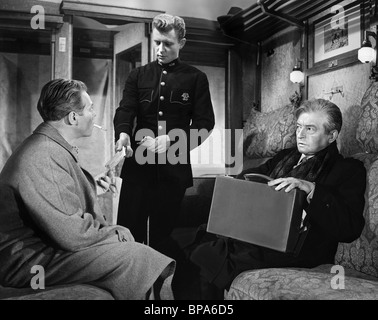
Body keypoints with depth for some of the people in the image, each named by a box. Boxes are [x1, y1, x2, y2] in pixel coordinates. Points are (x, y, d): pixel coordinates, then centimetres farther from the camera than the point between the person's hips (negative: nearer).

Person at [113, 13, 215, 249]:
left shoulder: (196, 78, 6)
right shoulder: (138, 76, 12)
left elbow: (205, 123, -1)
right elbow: (125, 110, -1)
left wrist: (170, 140, -16)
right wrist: (123, 133, -24)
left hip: (175, 169, -1)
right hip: (138, 165, 2)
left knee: (164, 235, 8)